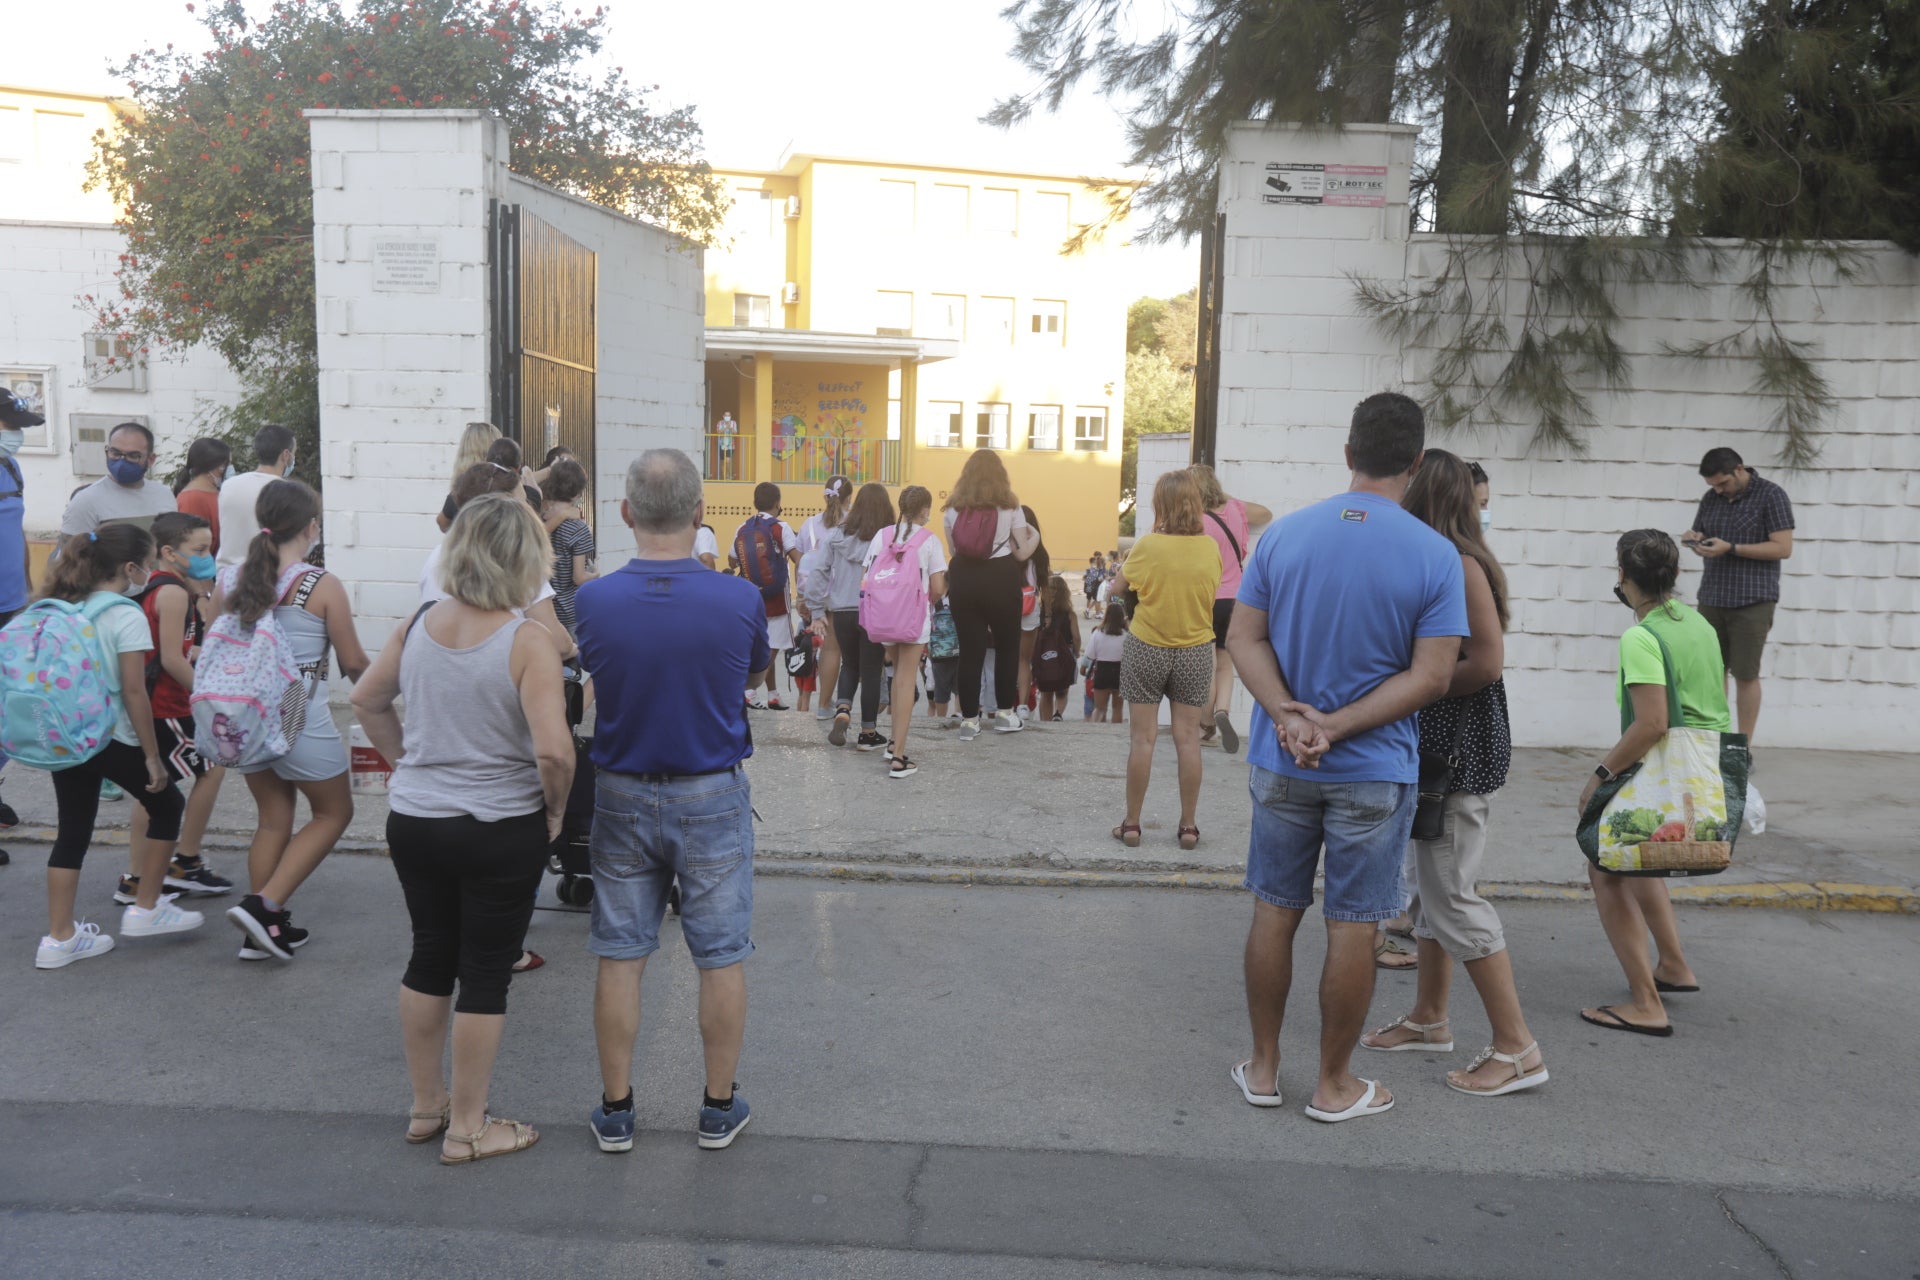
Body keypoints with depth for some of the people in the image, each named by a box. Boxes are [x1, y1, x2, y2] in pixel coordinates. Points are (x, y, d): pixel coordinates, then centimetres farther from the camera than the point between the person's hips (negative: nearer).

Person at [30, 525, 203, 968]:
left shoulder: (66, 608, 7)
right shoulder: (127, 616, -14)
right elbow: (134, 692, -16)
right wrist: (152, 755, -11)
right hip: (110, 739, -7)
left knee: (72, 832, 12)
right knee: (167, 805, 14)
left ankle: (60, 938, 15)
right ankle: (145, 909, 18)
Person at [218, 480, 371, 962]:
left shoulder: (228, 581, -1)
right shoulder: (323, 586, -14)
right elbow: (353, 662, -6)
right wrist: (368, 670, 16)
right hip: (302, 718, -5)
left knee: (273, 819, 20)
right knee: (333, 812, 15)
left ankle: (264, 929, 23)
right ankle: (264, 905, 2)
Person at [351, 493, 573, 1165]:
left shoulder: (419, 623, -1)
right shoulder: (527, 642, -19)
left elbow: (367, 701, 12)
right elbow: (554, 751, -26)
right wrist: (555, 810, -9)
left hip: (413, 820, 6)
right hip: (501, 831, -6)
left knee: (430, 957, 20)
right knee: (485, 974, 8)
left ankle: (426, 1106, 36)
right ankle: (467, 1128, 21)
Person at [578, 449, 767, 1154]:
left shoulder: (593, 601, -13)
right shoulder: (741, 600, -16)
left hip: (623, 797, 2)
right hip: (712, 798, -1)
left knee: (619, 955, 12)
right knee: (721, 957, 11)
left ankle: (616, 1109, 23)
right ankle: (719, 1107, 22)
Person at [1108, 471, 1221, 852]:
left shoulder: (1148, 546, -13)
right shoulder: (1210, 548, -6)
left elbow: (1117, 586, 0)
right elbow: (1212, 590, 7)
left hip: (1146, 649, -2)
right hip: (1195, 652, 2)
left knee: (1142, 737, 4)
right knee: (1188, 738, 7)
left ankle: (1131, 824, 10)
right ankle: (1188, 825, 13)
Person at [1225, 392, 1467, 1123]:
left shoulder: (1283, 534, -2)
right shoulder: (1436, 556, -10)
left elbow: (1244, 638, -5)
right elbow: (1432, 676, -14)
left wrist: (1288, 714, -15)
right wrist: (1337, 726, -17)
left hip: (1281, 765, 3)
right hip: (1374, 773, -3)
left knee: (1275, 913, 14)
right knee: (1352, 928, 8)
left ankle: (1263, 1069, 26)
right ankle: (1334, 1085, 21)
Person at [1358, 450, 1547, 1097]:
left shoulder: (1461, 566, -16)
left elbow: (1486, 662, -22)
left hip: (1460, 752, -10)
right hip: (1432, 748, 10)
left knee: (1452, 898, -5)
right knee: (1430, 889, 18)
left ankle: (1516, 1048, 5)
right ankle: (1428, 1019, 31)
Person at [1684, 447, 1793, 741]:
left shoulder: (1771, 495, -5)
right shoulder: (1711, 498, 11)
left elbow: (1783, 548, -11)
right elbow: (1699, 534, 22)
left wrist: (1731, 548, -19)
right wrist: (1694, 539, -3)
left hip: (1752, 602, -5)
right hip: (1711, 598, 5)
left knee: (1745, 675, -1)